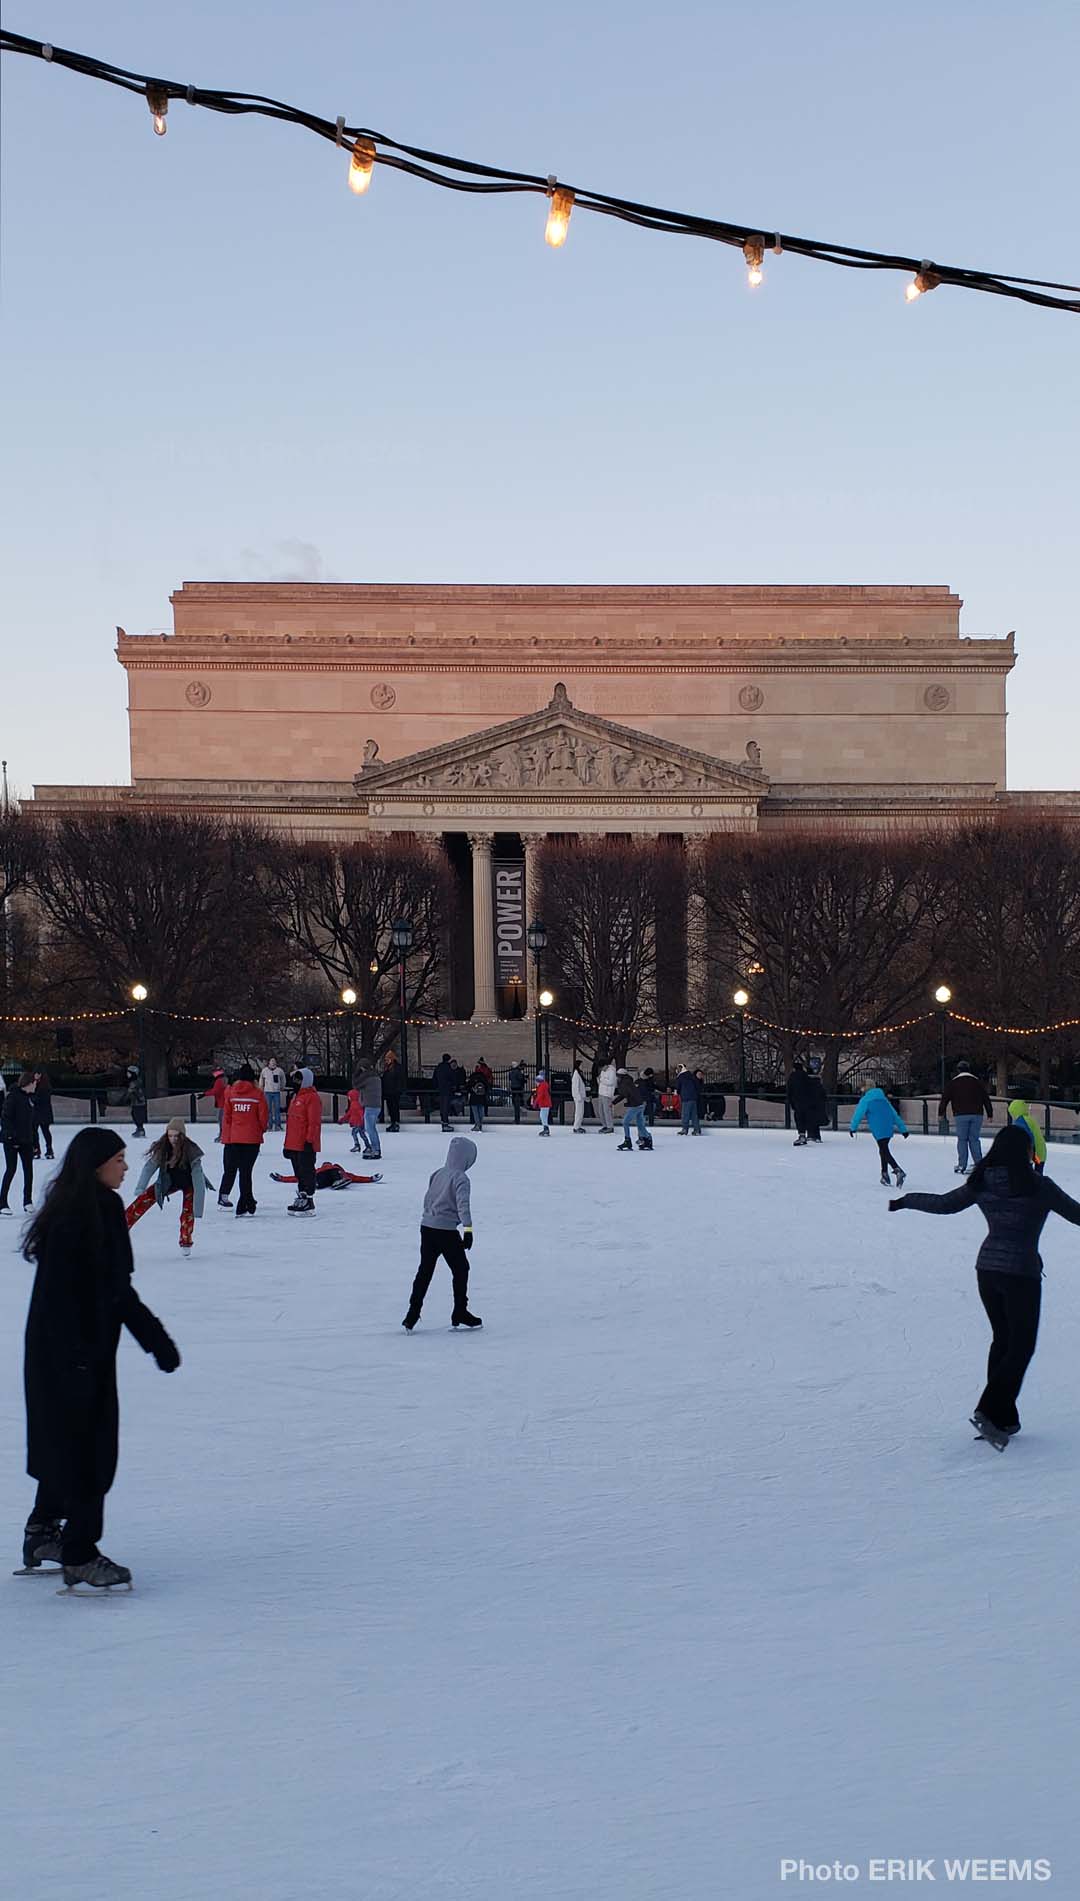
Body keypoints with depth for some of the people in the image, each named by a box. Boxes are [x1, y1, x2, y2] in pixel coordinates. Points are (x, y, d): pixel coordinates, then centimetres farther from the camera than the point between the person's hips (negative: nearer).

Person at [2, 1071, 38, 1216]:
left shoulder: (28, 1097, 11)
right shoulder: (12, 1096, -12)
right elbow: (5, 1118, -16)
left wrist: (34, 1140, 15)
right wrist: (11, 1136, -20)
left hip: (26, 1141, 7)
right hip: (12, 1141, -7)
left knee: (28, 1170, 6)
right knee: (11, 1169, -5)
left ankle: (28, 1202, 15)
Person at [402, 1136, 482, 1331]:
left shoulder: (438, 1174, 9)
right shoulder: (460, 1178, -12)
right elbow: (463, 1204, -25)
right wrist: (468, 1228, -31)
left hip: (427, 1227, 7)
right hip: (446, 1231, -7)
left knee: (424, 1271, 13)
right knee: (461, 1269, 10)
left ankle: (412, 1314, 11)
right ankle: (460, 1313, 18)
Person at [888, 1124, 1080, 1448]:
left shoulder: (982, 1184, 0)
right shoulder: (1039, 1186, -12)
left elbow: (944, 1203, 7)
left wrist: (906, 1201, 22)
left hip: (987, 1269, 6)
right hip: (1021, 1272, -6)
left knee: (1002, 1341, 17)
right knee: (1021, 1346, 3)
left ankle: (1003, 1418, 18)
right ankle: (989, 1411, -8)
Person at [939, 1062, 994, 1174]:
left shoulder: (953, 1083, 4)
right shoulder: (977, 1082, 12)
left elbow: (945, 1098, 3)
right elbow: (986, 1099, 13)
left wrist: (941, 1114, 10)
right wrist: (990, 1115, 18)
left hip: (961, 1115, -2)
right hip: (977, 1114, 2)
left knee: (962, 1140, 2)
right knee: (974, 1139, 8)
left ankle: (962, 1165, -3)